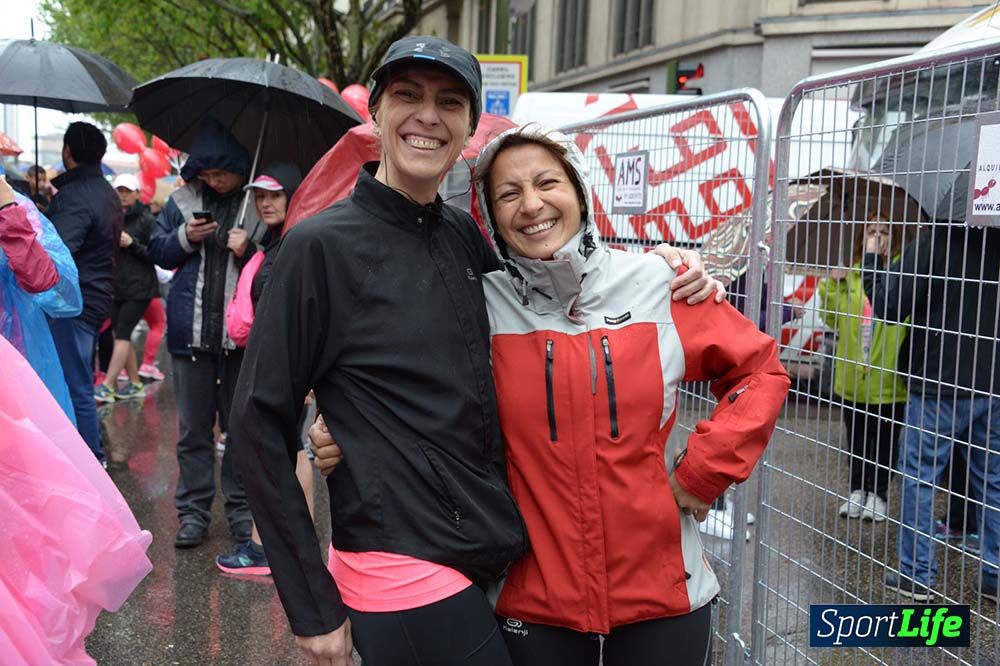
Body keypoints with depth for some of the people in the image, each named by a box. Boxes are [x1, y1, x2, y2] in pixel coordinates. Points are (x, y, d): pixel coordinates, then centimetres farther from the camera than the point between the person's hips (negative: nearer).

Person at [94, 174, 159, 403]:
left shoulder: (147, 219, -4)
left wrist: (132, 243, -17)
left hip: (139, 288, -6)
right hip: (116, 286, 6)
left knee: (122, 333, -9)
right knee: (122, 334, 8)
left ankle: (107, 386, -10)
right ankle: (135, 384, 18)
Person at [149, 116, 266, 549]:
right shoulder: (183, 200, 7)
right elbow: (157, 251, 12)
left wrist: (248, 250, -17)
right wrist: (184, 237, -7)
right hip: (192, 331, 2)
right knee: (193, 428, 9)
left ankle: (241, 508, 20)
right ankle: (193, 509, 18)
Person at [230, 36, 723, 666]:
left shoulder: (463, 234, 6)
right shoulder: (322, 245, -11)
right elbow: (260, 421, -10)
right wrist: (313, 606, -10)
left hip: (500, 559, 6)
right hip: (406, 573, -6)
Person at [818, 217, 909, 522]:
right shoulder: (851, 274, 9)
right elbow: (832, 318, 13)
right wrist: (832, 287, -4)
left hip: (887, 376, -5)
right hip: (853, 375, 5)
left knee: (884, 438, 9)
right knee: (856, 437, 17)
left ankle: (877, 493, 23)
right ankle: (858, 490, 30)